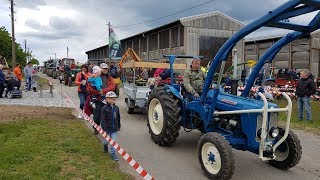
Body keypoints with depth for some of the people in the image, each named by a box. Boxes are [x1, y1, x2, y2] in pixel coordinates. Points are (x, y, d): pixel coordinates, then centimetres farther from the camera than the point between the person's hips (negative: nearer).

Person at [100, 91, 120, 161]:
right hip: (107, 128, -3)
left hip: (114, 128, 3)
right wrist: (104, 128, -15)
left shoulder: (116, 108, 2)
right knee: (106, 141, 13)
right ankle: (105, 146, 46)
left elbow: (118, 118, 11)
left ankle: (113, 153, 12)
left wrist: (119, 126, 14)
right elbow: (103, 119, -13)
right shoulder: (104, 108, -13)